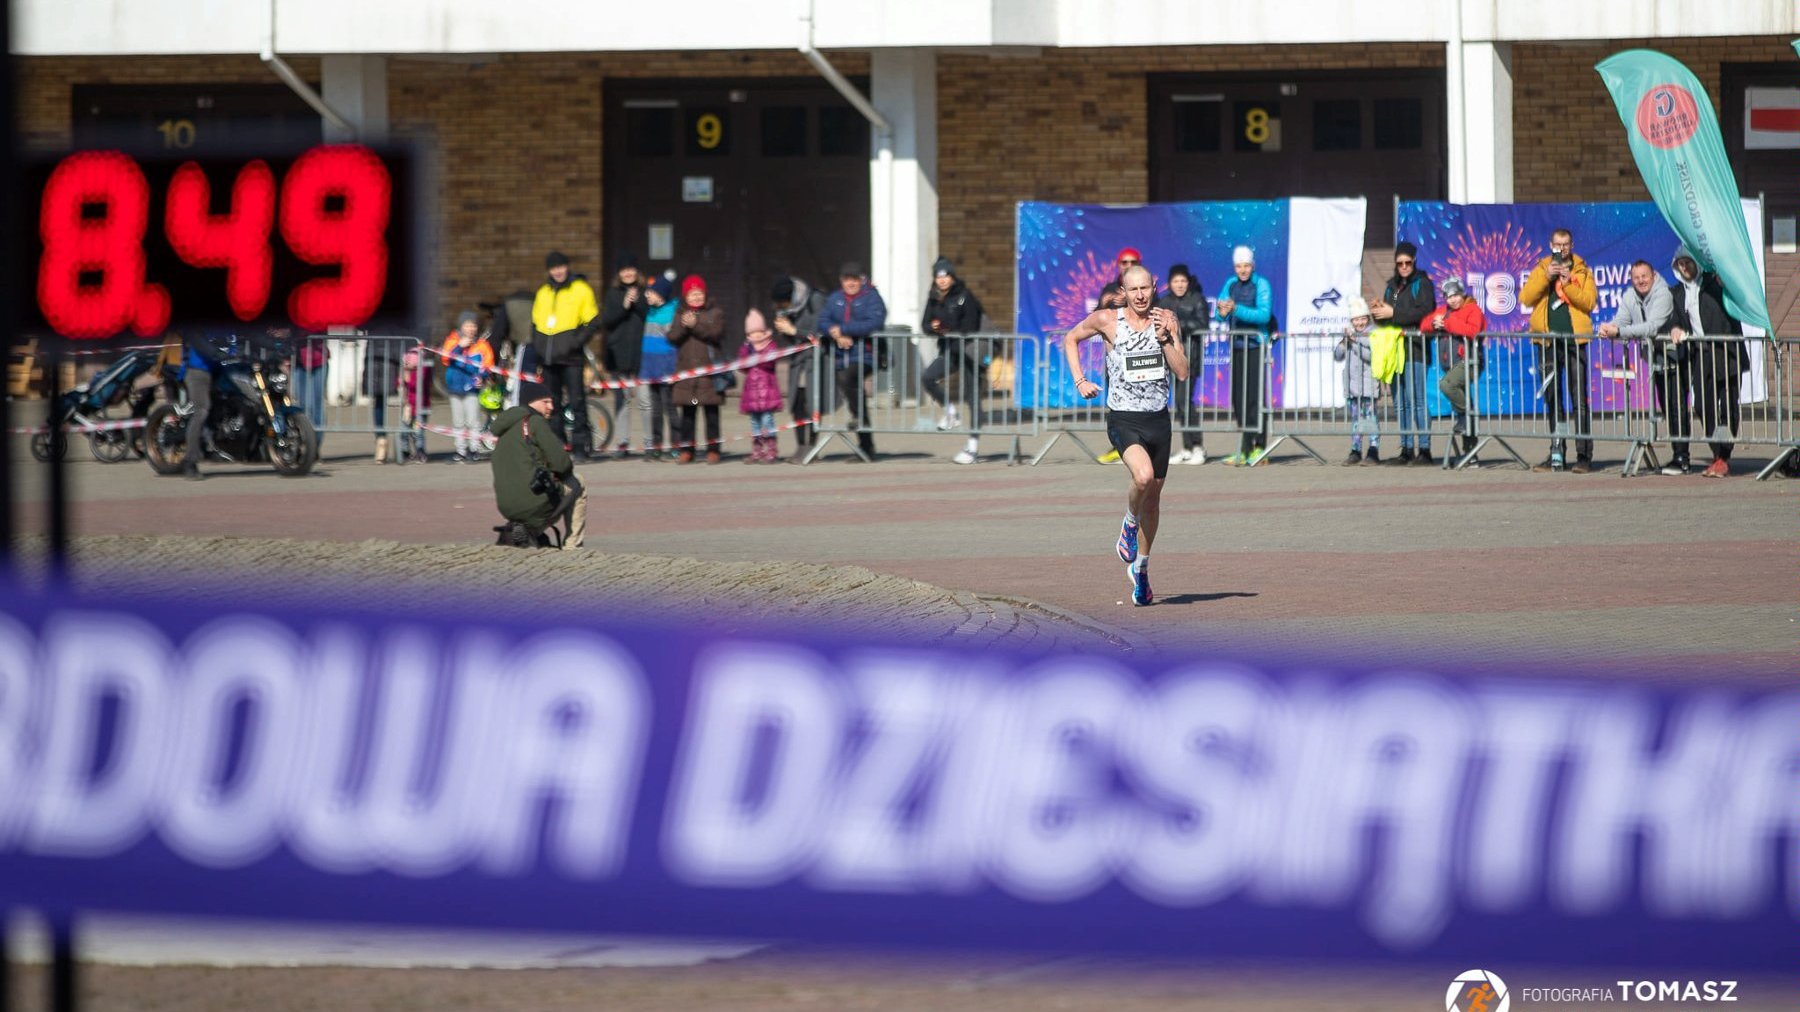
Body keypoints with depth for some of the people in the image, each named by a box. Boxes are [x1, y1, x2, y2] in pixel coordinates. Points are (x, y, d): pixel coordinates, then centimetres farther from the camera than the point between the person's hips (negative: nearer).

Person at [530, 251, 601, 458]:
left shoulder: (581, 289, 1)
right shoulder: (543, 292, 16)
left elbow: (592, 322, -1)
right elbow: (535, 323, 23)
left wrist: (578, 340, -15)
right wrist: (537, 347, 11)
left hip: (570, 357, -5)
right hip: (548, 359, 5)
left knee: (577, 400, -8)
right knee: (552, 404, 8)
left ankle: (582, 444, -6)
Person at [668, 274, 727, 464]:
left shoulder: (715, 313, 6)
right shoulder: (680, 314, 14)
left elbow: (715, 333, -11)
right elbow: (672, 337, 0)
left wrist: (695, 325, -18)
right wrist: (683, 325, -17)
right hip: (686, 369, 2)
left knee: (711, 412, 0)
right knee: (687, 413, 4)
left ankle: (713, 450, 3)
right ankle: (686, 450, 8)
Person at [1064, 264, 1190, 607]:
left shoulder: (1167, 321, 1)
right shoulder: (1107, 320, -6)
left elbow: (1182, 372, -4)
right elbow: (1071, 339, 12)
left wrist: (1165, 338, -16)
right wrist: (1079, 381, 3)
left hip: (1158, 420, 4)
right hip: (1123, 420, -4)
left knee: (1153, 496, 13)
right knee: (1143, 476, -31)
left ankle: (1140, 567, 32)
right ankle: (1130, 523, 1)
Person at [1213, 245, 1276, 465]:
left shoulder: (1261, 285, -7)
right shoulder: (1231, 284, 11)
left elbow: (1264, 314, -19)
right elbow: (1218, 314, 7)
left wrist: (1236, 309, -28)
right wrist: (1222, 312, -17)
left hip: (1256, 345, -6)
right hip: (1237, 346, 6)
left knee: (1254, 397, -9)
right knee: (1238, 399, 7)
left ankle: (1258, 448, -7)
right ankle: (1244, 450, 12)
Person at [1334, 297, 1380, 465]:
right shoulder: (1349, 334, 13)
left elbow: (1372, 356, -16)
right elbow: (1337, 356, 10)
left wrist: (1355, 343, -19)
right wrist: (1345, 342, -7)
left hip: (1369, 383, -5)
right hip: (1352, 385, 5)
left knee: (1370, 417, -5)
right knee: (1355, 418, 8)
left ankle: (1374, 451, -4)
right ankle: (1355, 451, 11)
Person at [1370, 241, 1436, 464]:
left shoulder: (1422, 283, -1)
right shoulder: (1392, 285, 21)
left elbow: (1424, 311, -14)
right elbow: (1386, 316, 25)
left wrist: (1393, 313, -14)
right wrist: (1378, 311, 2)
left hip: (1415, 348, -7)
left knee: (1417, 400, -10)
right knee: (1400, 402, 7)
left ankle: (1425, 448, -8)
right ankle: (1406, 448, 11)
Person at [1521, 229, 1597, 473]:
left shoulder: (1582, 271, 7)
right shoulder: (1540, 270, 12)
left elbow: (1590, 301, -6)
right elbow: (1525, 298, -2)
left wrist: (1568, 284, -16)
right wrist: (1546, 277, -11)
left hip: (1574, 340, -3)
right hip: (1548, 342, 3)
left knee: (1579, 401, -5)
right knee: (1553, 401, 8)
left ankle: (1584, 455, -5)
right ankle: (1556, 454, 14)